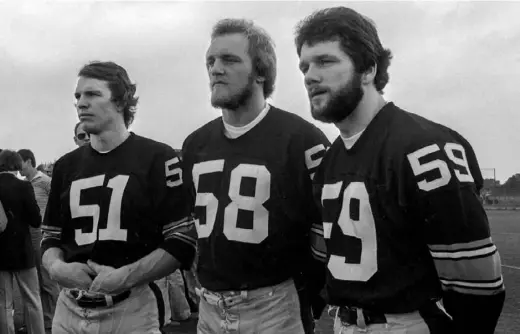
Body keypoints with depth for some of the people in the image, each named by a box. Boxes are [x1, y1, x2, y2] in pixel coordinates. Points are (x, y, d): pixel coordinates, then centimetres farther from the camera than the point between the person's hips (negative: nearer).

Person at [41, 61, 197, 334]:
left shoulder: (157, 158, -6)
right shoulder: (66, 165, 9)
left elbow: (183, 241, -9)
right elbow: (51, 235, 16)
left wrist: (125, 276, -18)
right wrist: (56, 267, -5)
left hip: (132, 307, -4)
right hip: (70, 307, 5)